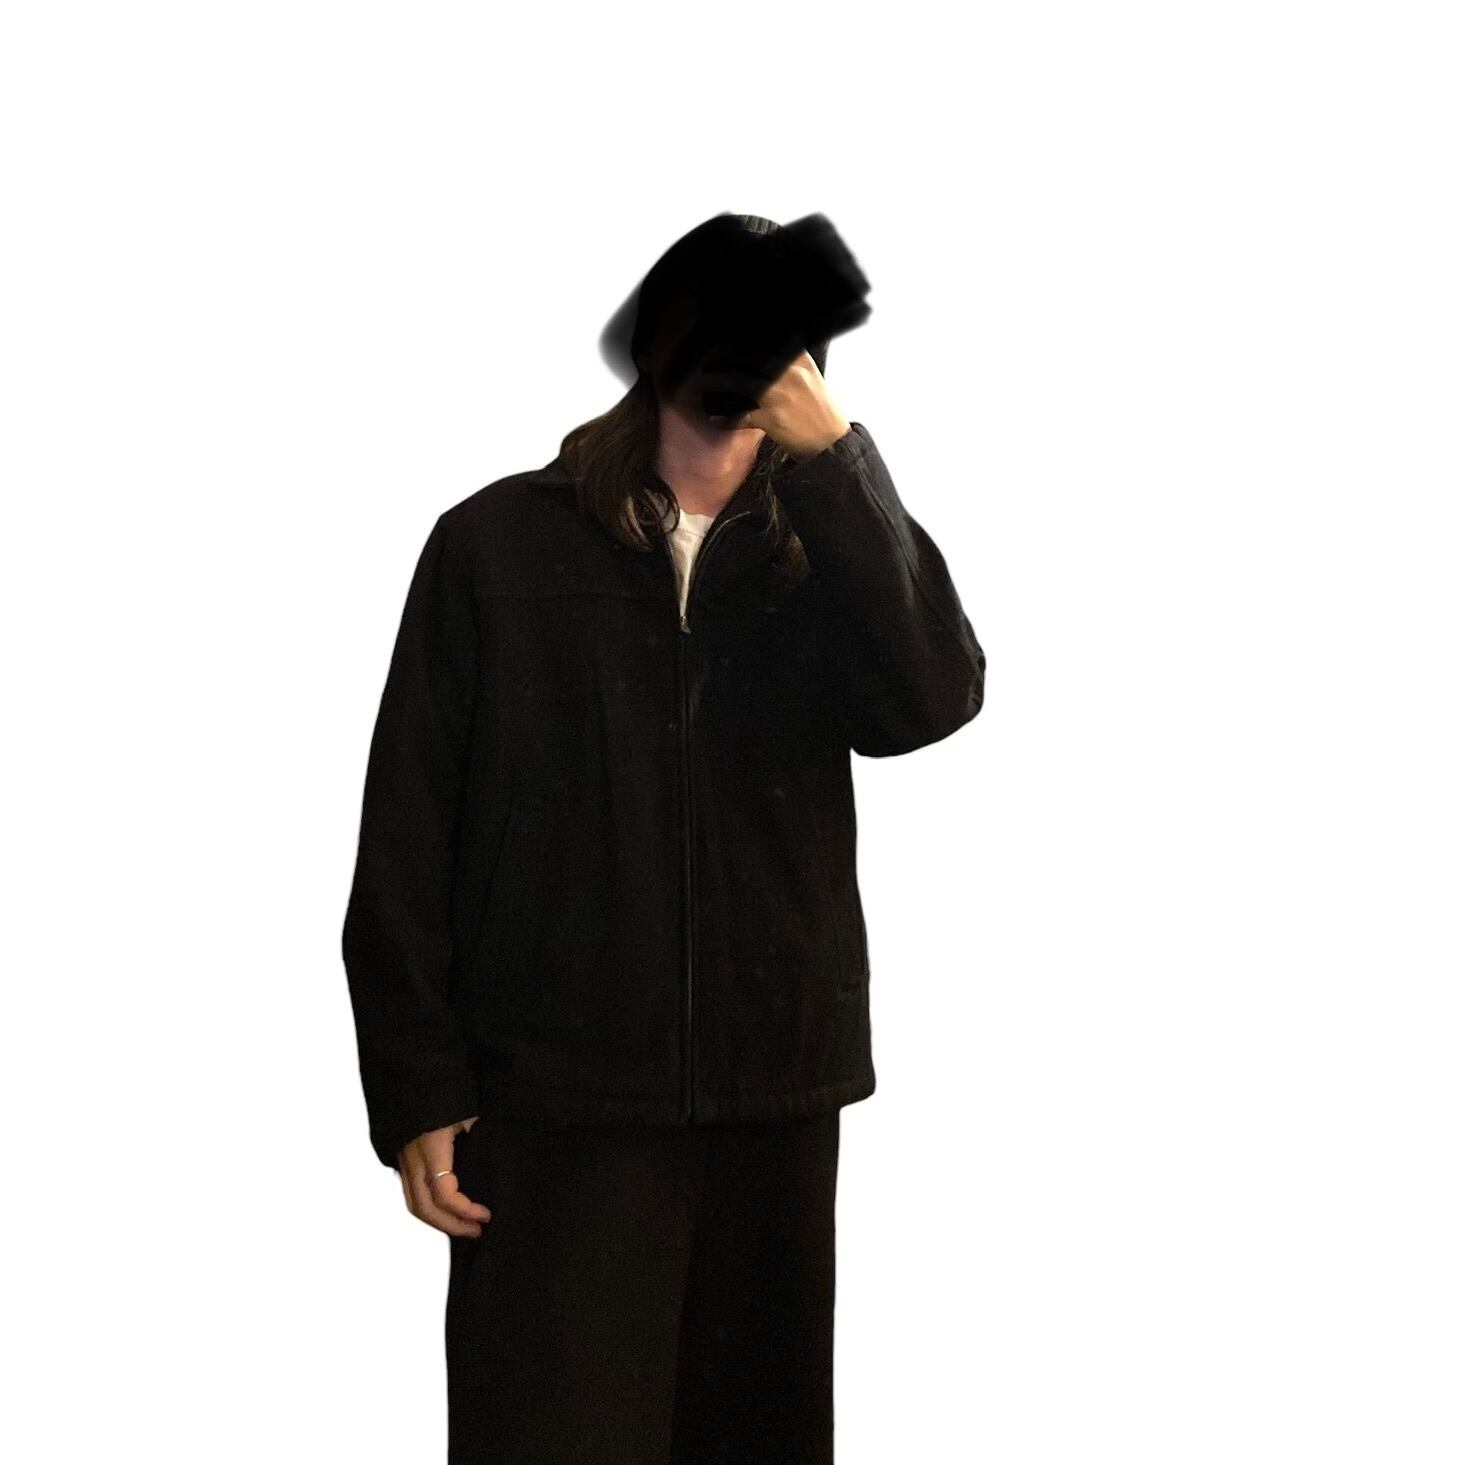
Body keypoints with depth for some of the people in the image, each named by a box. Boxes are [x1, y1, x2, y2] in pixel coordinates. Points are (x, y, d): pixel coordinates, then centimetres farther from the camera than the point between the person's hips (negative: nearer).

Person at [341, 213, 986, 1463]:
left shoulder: (825, 558, 10)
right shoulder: (497, 545, 2)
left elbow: (933, 698, -11)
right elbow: (407, 834, 1)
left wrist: (831, 459, -14)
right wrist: (416, 1087, -4)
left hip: (775, 1102, 3)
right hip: (556, 1108, -2)